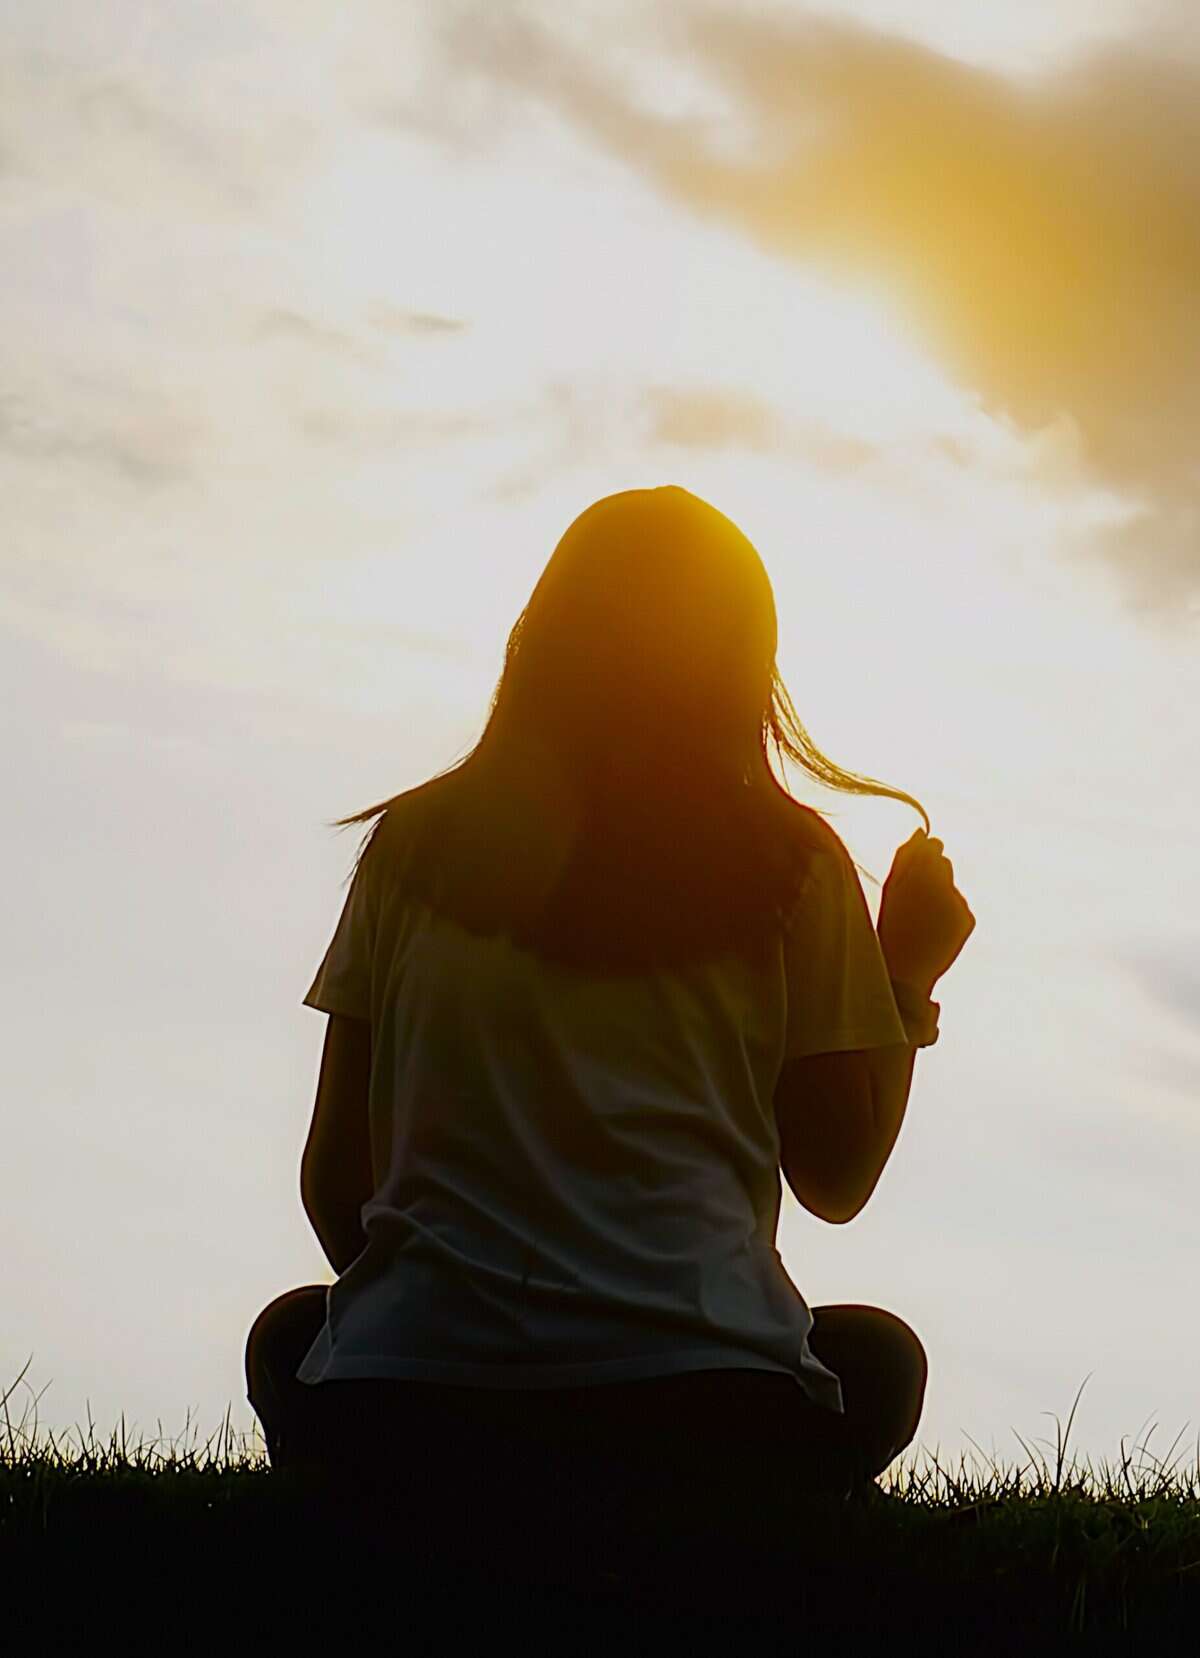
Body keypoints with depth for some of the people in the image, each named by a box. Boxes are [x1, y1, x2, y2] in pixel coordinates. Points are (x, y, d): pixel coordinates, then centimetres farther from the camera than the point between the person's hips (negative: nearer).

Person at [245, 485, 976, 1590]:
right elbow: (838, 1180, 10)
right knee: (878, 1354, 31)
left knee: (293, 1334, 35)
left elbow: (334, 1178, 10)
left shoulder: (417, 841, 8)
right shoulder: (789, 864, 4)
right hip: (697, 1432, -1)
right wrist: (910, 978, 25)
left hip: (395, 1423, 1)